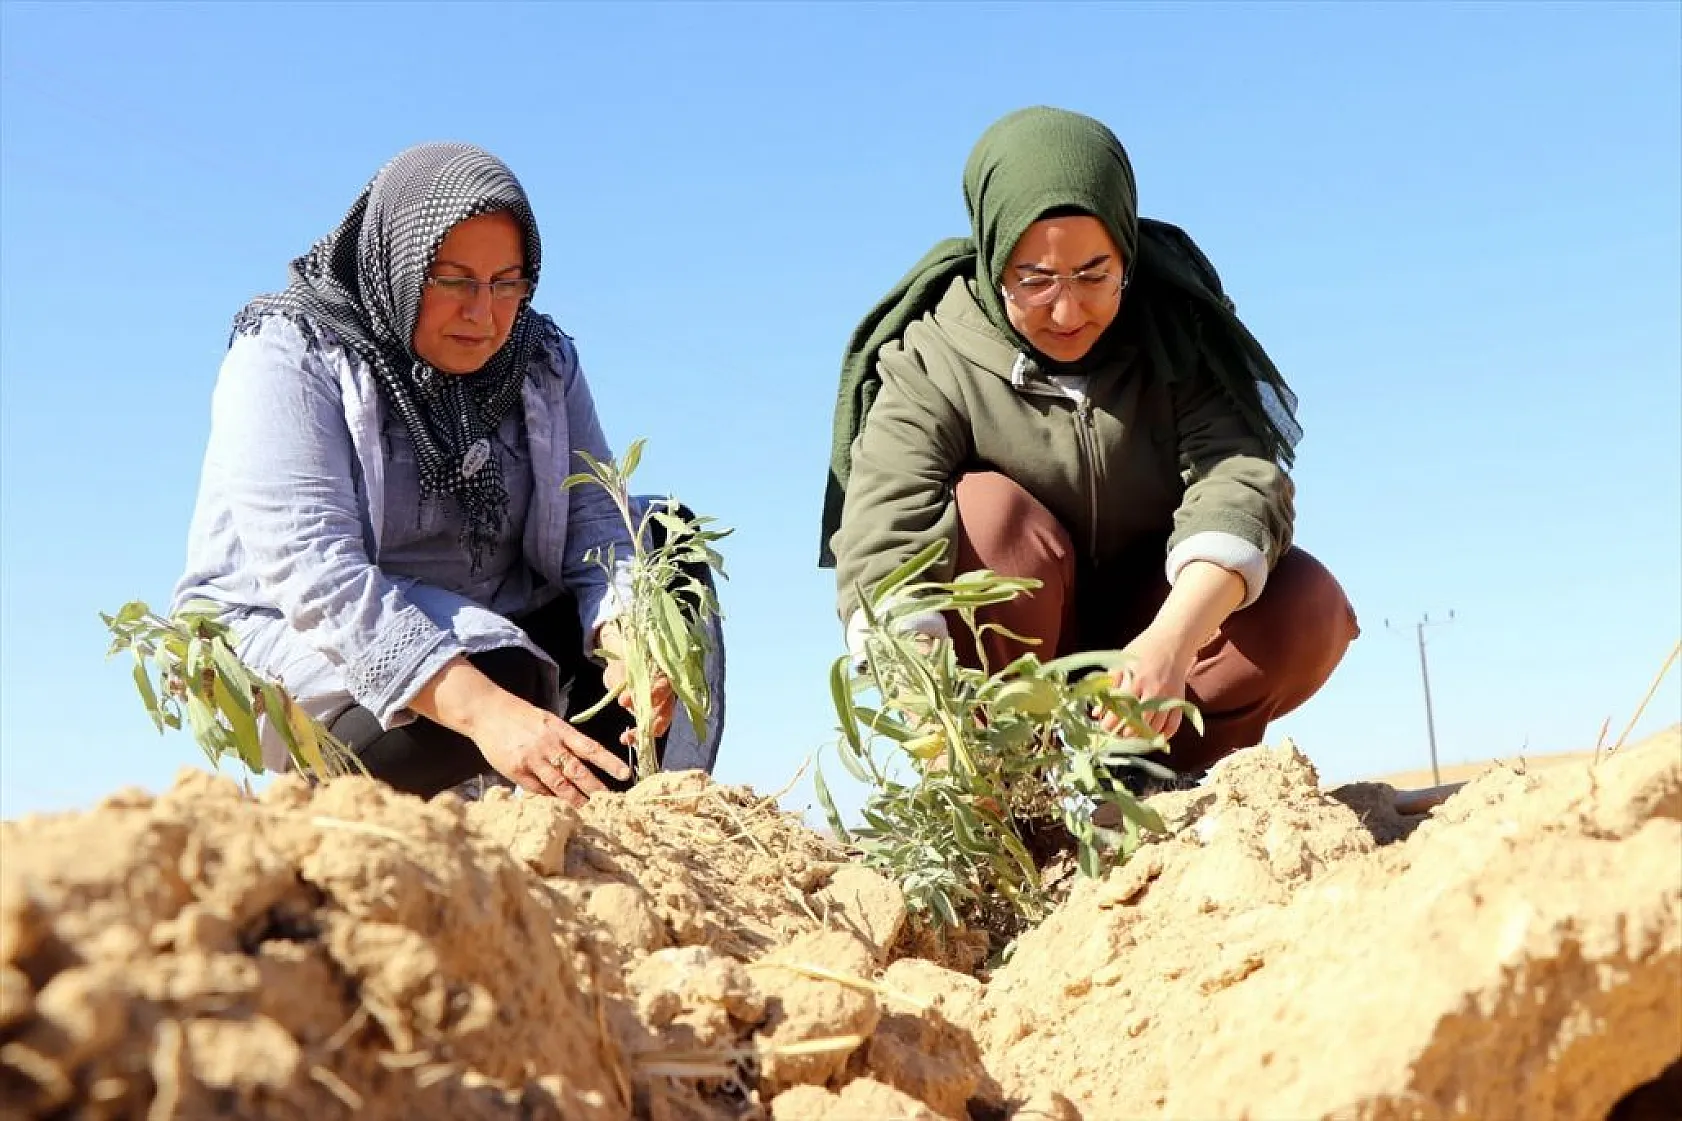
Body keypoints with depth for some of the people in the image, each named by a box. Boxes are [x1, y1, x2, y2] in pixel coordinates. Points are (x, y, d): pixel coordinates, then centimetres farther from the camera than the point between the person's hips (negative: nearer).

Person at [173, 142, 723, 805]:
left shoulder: (541, 361, 2)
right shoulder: (288, 355, -15)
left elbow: (595, 522, -8)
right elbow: (314, 572, -28)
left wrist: (625, 636, -32)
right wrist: (485, 708, -41)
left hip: (494, 640, 6)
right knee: (503, 673, -34)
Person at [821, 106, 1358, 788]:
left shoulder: (1176, 330, -13)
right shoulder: (931, 361, -18)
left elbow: (1238, 479, -28)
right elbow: (883, 550, -32)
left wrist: (1174, 639, -48)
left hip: (1150, 622, 1)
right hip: (1004, 646, -1)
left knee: (1310, 609, -26)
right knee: (987, 511, -31)